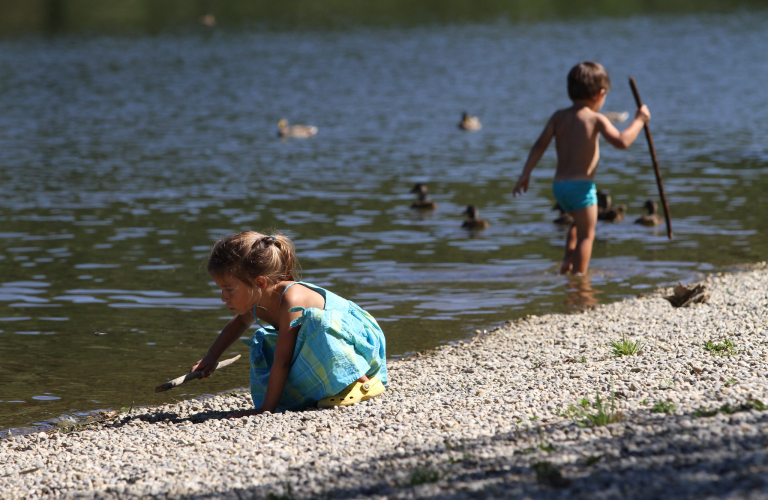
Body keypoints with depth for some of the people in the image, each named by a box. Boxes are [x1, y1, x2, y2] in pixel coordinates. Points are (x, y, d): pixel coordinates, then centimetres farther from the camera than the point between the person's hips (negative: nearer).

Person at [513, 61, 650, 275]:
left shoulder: (559, 117, 5)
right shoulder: (596, 119, -10)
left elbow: (539, 145, -1)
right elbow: (622, 142, -21)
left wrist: (526, 173, 2)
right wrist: (639, 121, -8)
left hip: (559, 185, 7)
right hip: (581, 185, -6)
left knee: (579, 223, 30)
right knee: (586, 234, 4)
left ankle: (568, 261, 19)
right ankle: (579, 274, 1)